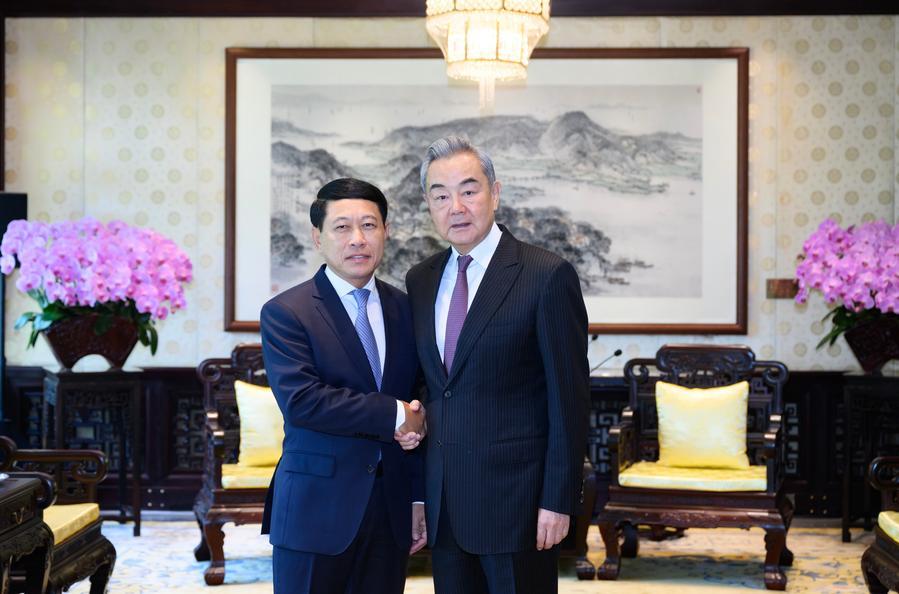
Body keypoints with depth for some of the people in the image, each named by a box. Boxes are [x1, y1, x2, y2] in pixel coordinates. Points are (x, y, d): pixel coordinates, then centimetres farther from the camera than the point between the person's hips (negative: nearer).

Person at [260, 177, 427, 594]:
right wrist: (393, 415, -16)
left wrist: (420, 498, 9)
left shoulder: (404, 309, 9)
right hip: (317, 511, -4)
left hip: (391, 511, 4)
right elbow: (300, 400, -19)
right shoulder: (285, 313, -6)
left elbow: (419, 409, 11)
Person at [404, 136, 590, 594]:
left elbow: (569, 399, -10)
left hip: (515, 503, -5)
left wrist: (558, 501, -12)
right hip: (443, 507, 5)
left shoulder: (547, 276, -9)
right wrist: (417, 495, 8)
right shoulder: (420, 281, 9)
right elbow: (424, 384, 13)